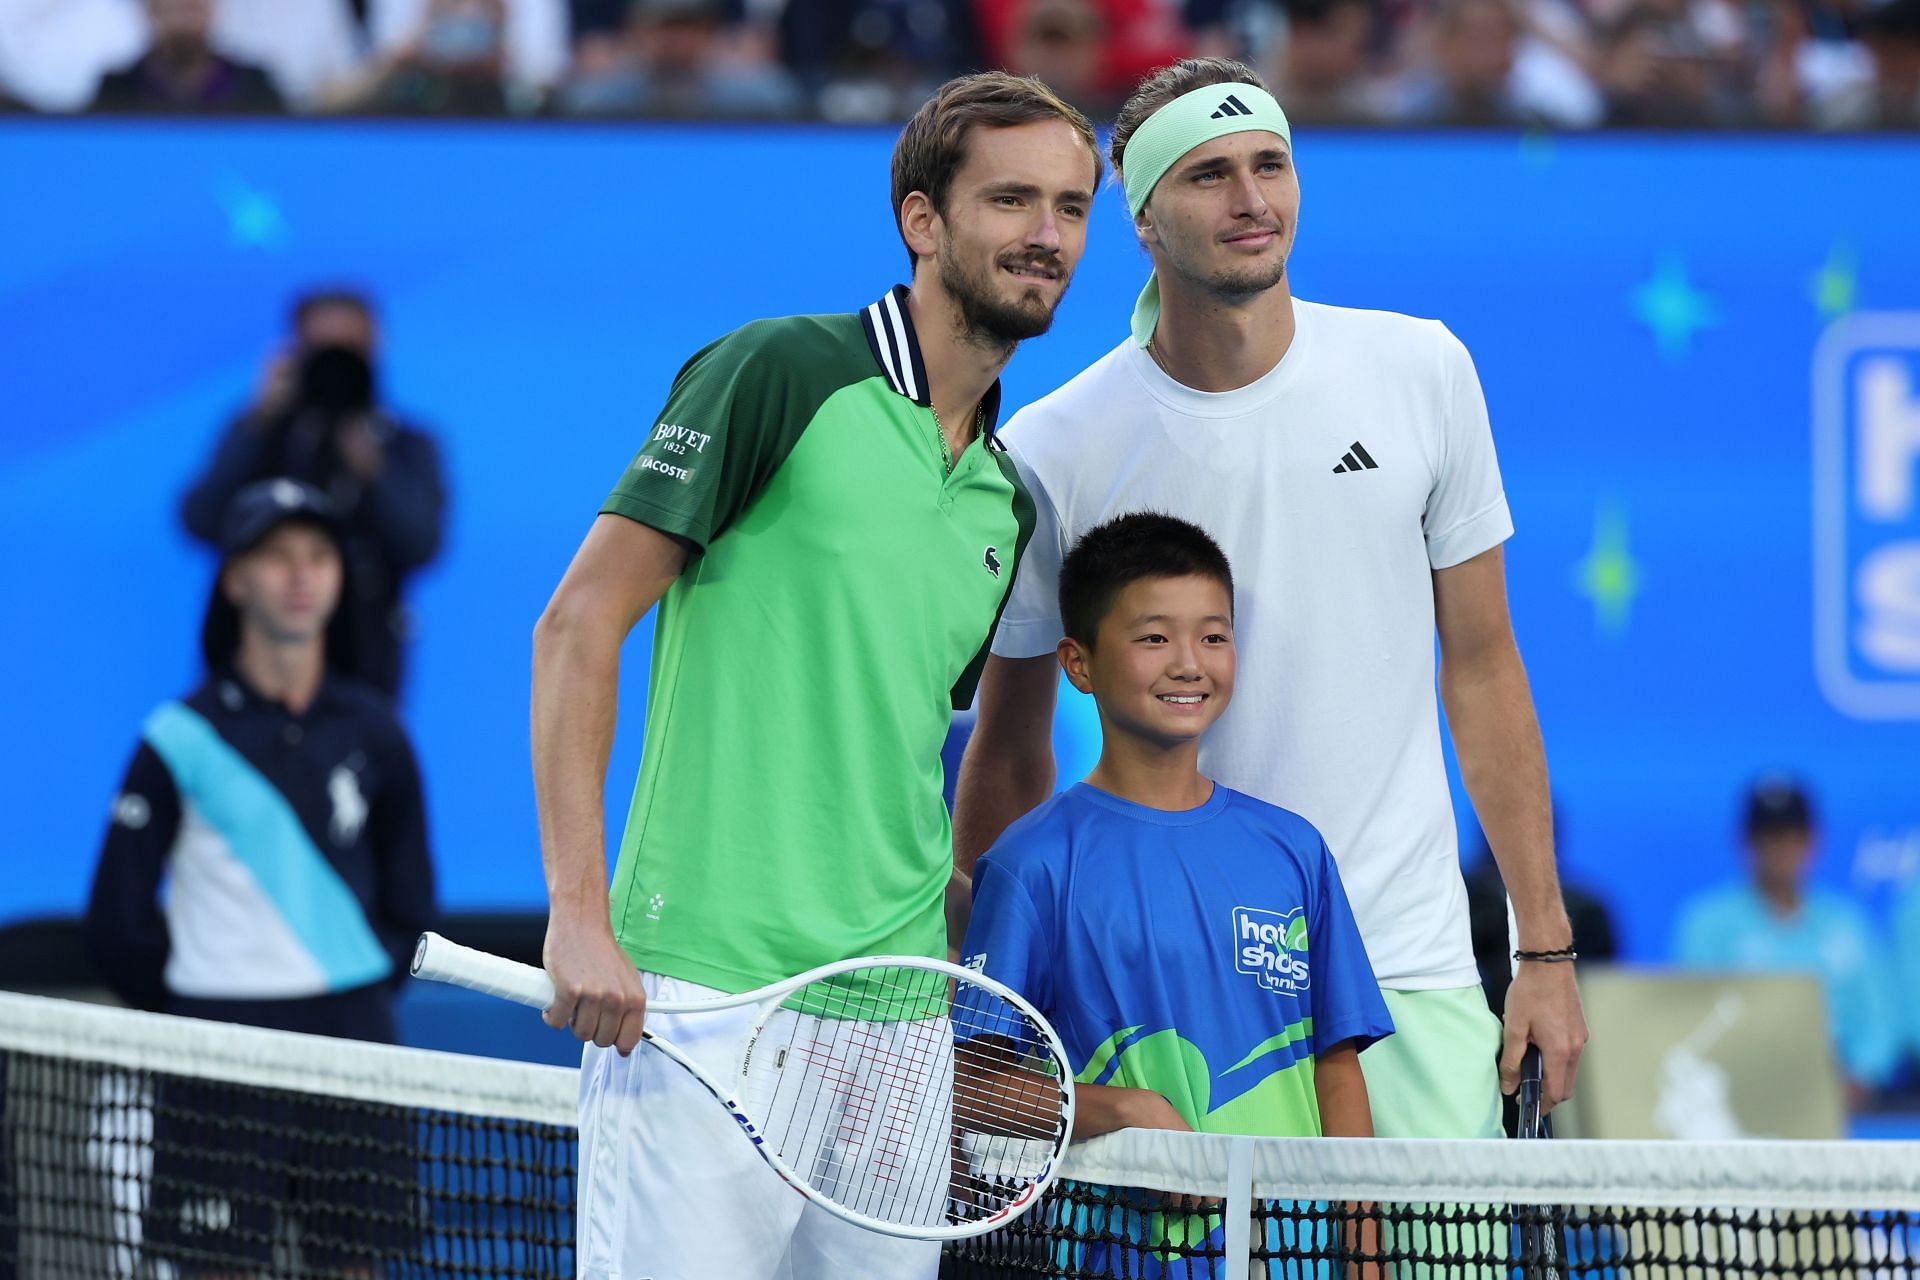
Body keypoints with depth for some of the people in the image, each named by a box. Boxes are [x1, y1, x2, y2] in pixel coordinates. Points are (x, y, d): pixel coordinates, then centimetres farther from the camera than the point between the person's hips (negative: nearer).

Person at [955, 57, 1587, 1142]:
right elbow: (1011, 750, 6)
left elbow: (1480, 665, 8)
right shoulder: (1054, 453, -4)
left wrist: (1546, 949, 5)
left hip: (1410, 973, 2)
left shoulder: (1422, 372, 2)